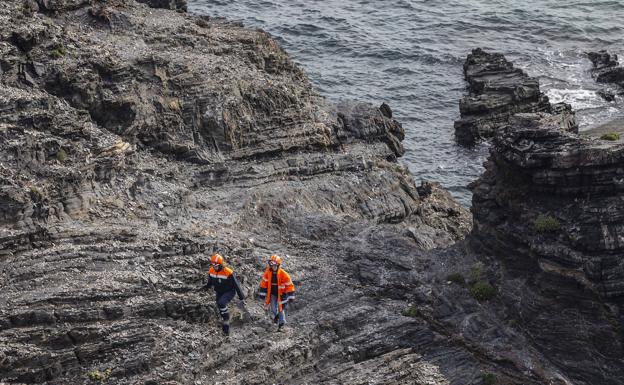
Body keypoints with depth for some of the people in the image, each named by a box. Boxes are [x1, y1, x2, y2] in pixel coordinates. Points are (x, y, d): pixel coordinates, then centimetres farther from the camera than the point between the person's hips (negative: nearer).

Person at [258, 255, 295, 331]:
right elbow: (264, 282, 1)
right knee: (273, 309, 0)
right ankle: (275, 315, 35)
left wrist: (290, 296, -11)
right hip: (272, 293, 3)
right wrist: (262, 293, 2)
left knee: (281, 308, -3)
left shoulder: (283, 274, -21)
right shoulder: (268, 272, -10)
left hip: (281, 294, -3)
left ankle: (281, 324, 10)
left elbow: (289, 285, -13)